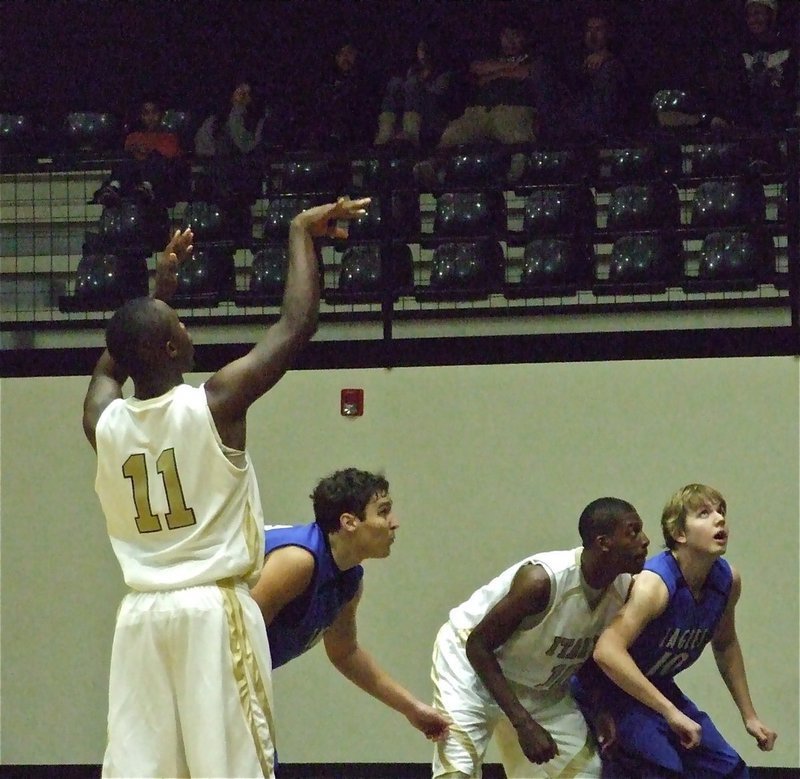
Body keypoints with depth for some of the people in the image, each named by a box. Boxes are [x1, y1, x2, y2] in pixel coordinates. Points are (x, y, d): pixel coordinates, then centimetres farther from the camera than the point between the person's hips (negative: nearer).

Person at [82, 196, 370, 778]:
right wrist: (302, 233, 5)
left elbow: (115, 360, 27)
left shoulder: (103, 421, 2)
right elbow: (297, 325, -6)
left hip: (141, 616, 5)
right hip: (214, 611, -5)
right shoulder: (215, 404, -11)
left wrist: (161, 287, 34)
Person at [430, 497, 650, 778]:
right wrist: (524, 724, -31)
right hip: (472, 661, -7)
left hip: (538, 685, 7)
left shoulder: (624, 590, -14)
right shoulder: (542, 579, -35)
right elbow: (478, 645, -27)